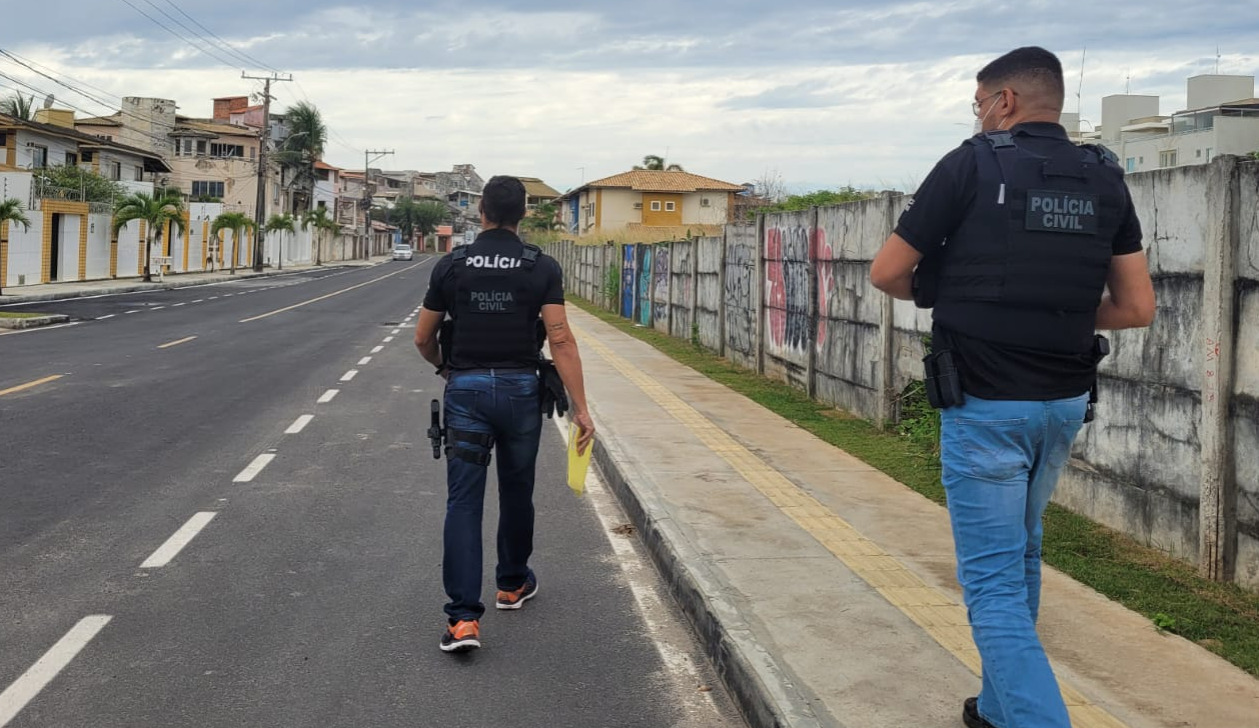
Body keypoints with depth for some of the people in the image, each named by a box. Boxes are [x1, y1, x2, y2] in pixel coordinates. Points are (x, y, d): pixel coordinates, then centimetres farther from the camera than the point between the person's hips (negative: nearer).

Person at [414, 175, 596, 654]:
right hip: (520, 389, 0)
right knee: (516, 491, 20)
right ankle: (513, 583, 39)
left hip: (466, 389, 0)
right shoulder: (542, 267, -2)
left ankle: (463, 617, -11)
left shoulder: (451, 265, 2)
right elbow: (560, 340, -10)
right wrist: (580, 408, -10)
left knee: (463, 501, -2)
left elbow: (423, 337, 6)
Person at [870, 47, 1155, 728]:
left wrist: (945, 294, 14)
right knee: (1020, 553, 24)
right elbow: (1137, 308, 4)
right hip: (1065, 403, 6)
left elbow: (886, 273, -6)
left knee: (993, 581, -2)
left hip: (985, 404, -6)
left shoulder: (972, 166, -9)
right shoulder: (1105, 180, 5)